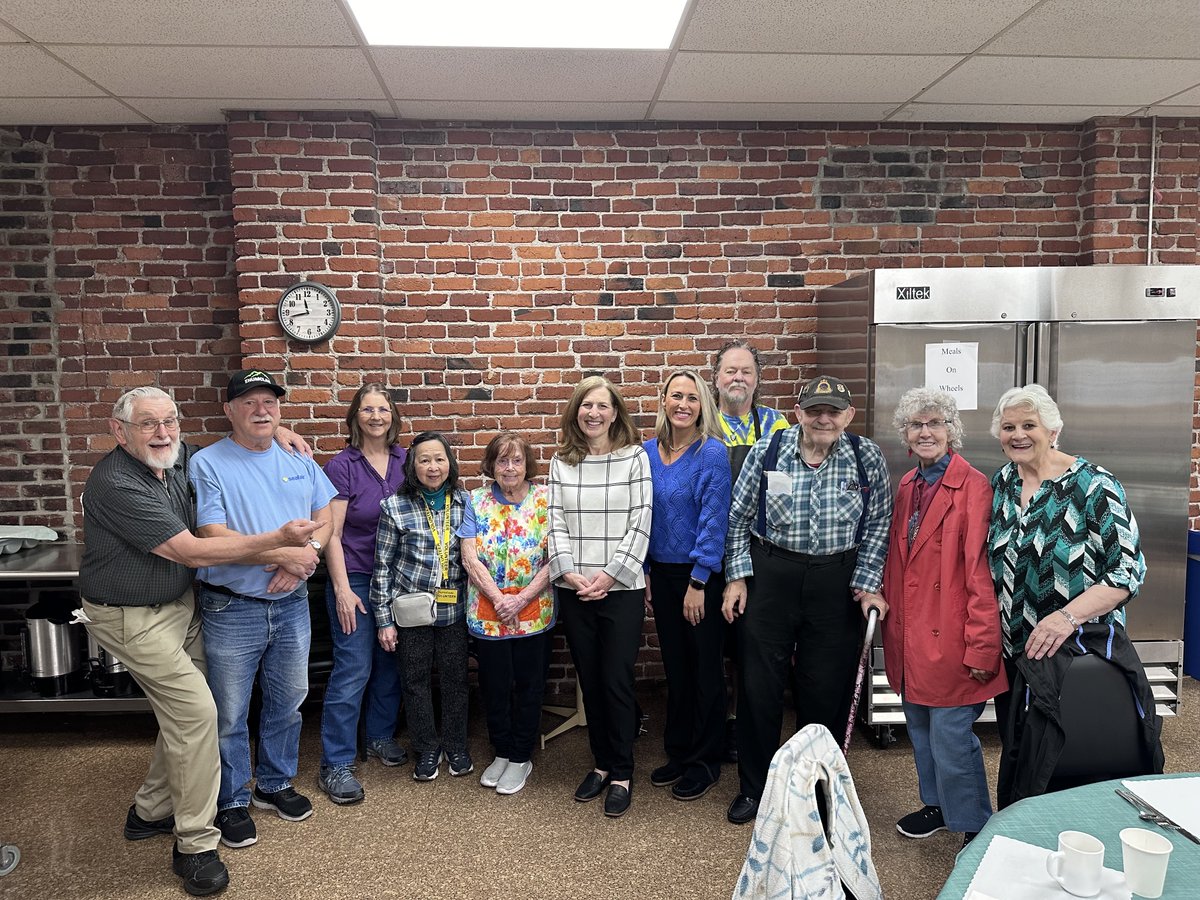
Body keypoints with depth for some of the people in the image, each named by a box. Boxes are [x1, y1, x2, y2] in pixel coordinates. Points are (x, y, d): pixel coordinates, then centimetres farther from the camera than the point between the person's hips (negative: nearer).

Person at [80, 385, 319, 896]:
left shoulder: (177, 458, 0)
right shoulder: (116, 485, -25)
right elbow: (190, 551, -28)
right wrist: (277, 540, -28)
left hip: (179, 605, 8)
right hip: (133, 617, -8)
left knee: (183, 711, 10)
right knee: (196, 710, -11)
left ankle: (150, 812, 29)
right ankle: (195, 844, 2)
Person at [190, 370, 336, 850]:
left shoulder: (298, 461, 6)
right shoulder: (207, 464, -9)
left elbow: (325, 518, 7)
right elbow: (214, 539, -18)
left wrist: (306, 556, -13)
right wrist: (283, 553, -20)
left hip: (292, 606, 5)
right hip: (231, 610, -4)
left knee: (287, 702, 18)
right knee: (229, 715, 8)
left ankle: (274, 784, 38)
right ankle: (231, 802, 28)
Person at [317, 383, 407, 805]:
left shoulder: (406, 461, 4)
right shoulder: (342, 465, -8)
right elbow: (332, 533, -10)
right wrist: (342, 588, -15)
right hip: (356, 579, -4)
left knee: (390, 662, 14)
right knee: (353, 668, -5)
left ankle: (380, 736, 34)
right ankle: (334, 765, 7)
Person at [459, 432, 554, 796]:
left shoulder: (545, 500, -4)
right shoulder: (477, 501, 0)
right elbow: (470, 558, -5)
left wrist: (522, 599, -16)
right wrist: (499, 599, -14)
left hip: (534, 613, -1)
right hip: (487, 613, 1)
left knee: (528, 686, 10)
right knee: (494, 687, 13)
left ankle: (521, 758, 28)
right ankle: (501, 753, 33)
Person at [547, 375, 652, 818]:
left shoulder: (634, 457, -2)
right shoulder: (561, 462, 7)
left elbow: (640, 523, -6)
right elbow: (556, 522, 4)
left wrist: (609, 574, -12)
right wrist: (569, 573, -9)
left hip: (621, 587, -3)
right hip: (574, 588, 3)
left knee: (616, 680, -1)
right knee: (589, 680, 11)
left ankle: (621, 774, 16)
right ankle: (602, 764, 28)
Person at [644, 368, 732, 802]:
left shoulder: (712, 453, -13)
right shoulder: (647, 452, 3)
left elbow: (714, 521, -15)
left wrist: (698, 583, -16)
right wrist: (644, 572, 5)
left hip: (701, 575, -5)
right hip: (661, 573, 5)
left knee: (705, 666, 8)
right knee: (674, 665, 16)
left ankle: (706, 761, 23)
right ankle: (678, 752, 32)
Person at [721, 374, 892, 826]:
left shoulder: (868, 458, -3)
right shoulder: (766, 452, -4)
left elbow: (878, 526, 2)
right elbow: (738, 517, 2)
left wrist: (868, 583, -4)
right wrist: (737, 577, -1)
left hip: (837, 581, 0)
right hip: (770, 575, 0)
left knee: (828, 689, 9)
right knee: (758, 684, 6)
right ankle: (754, 787, 26)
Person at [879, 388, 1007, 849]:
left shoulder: (972, 485, -14)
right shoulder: (907, 485, 9)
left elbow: (981, 572, -17)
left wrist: (981, 646, -18)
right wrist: (883, 600, 5)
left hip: (948, 634, -7)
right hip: (909, 634, 7)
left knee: (950, 738, -1)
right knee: (921, 728, 19)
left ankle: (977, 830, 20)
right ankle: (937, 806, 39)